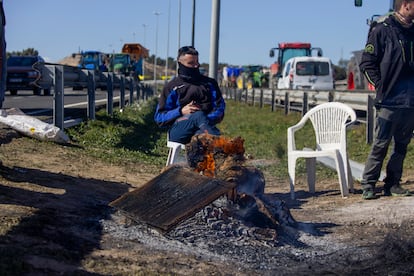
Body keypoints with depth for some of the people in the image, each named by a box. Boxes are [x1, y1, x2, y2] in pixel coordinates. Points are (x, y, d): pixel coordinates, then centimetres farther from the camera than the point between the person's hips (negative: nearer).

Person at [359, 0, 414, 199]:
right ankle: (368, 185, 5)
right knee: (380, 145, -3)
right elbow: (367, 63, -6)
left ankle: (393, 184, 20)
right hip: (389, 102, -6)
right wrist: (381, 87, -10)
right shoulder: (382, 30, -5)